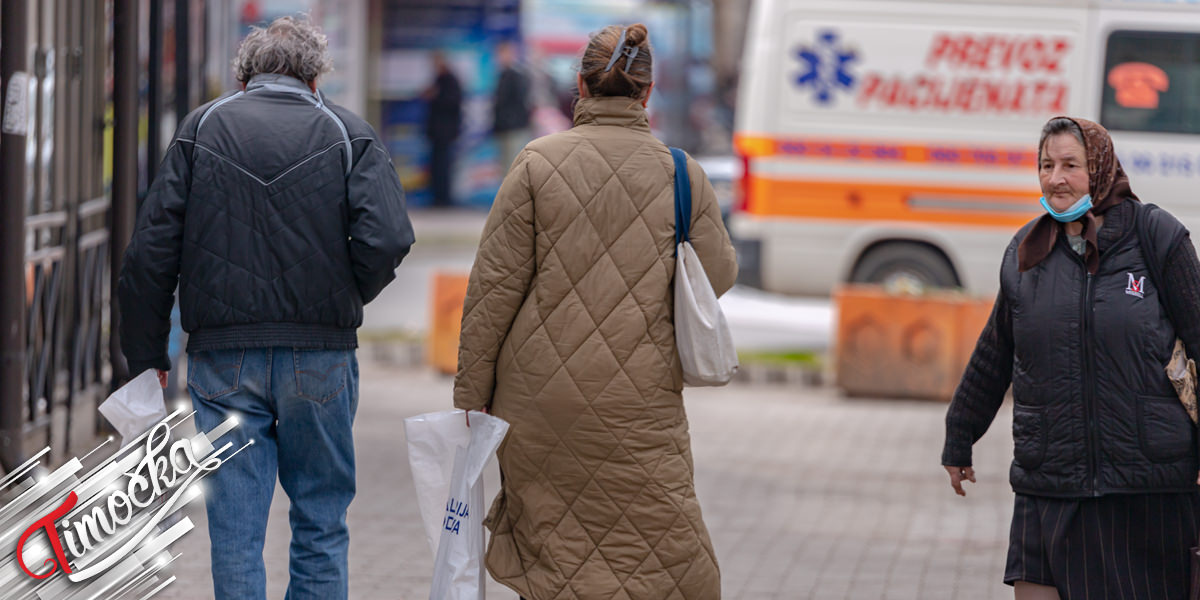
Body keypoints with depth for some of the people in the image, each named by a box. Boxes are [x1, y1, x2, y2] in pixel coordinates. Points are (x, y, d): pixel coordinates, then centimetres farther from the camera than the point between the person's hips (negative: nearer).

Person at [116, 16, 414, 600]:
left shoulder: (202, 126, 5)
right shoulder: (348, 133, 2)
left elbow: (151, 250, 0)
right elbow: (387, 239, -12)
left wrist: (146, 354, 7)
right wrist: (346, 298, 8)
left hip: (223, 356, 0)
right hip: (320, 355, 0)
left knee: (235, 530, 3)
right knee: (321, 521, 11)